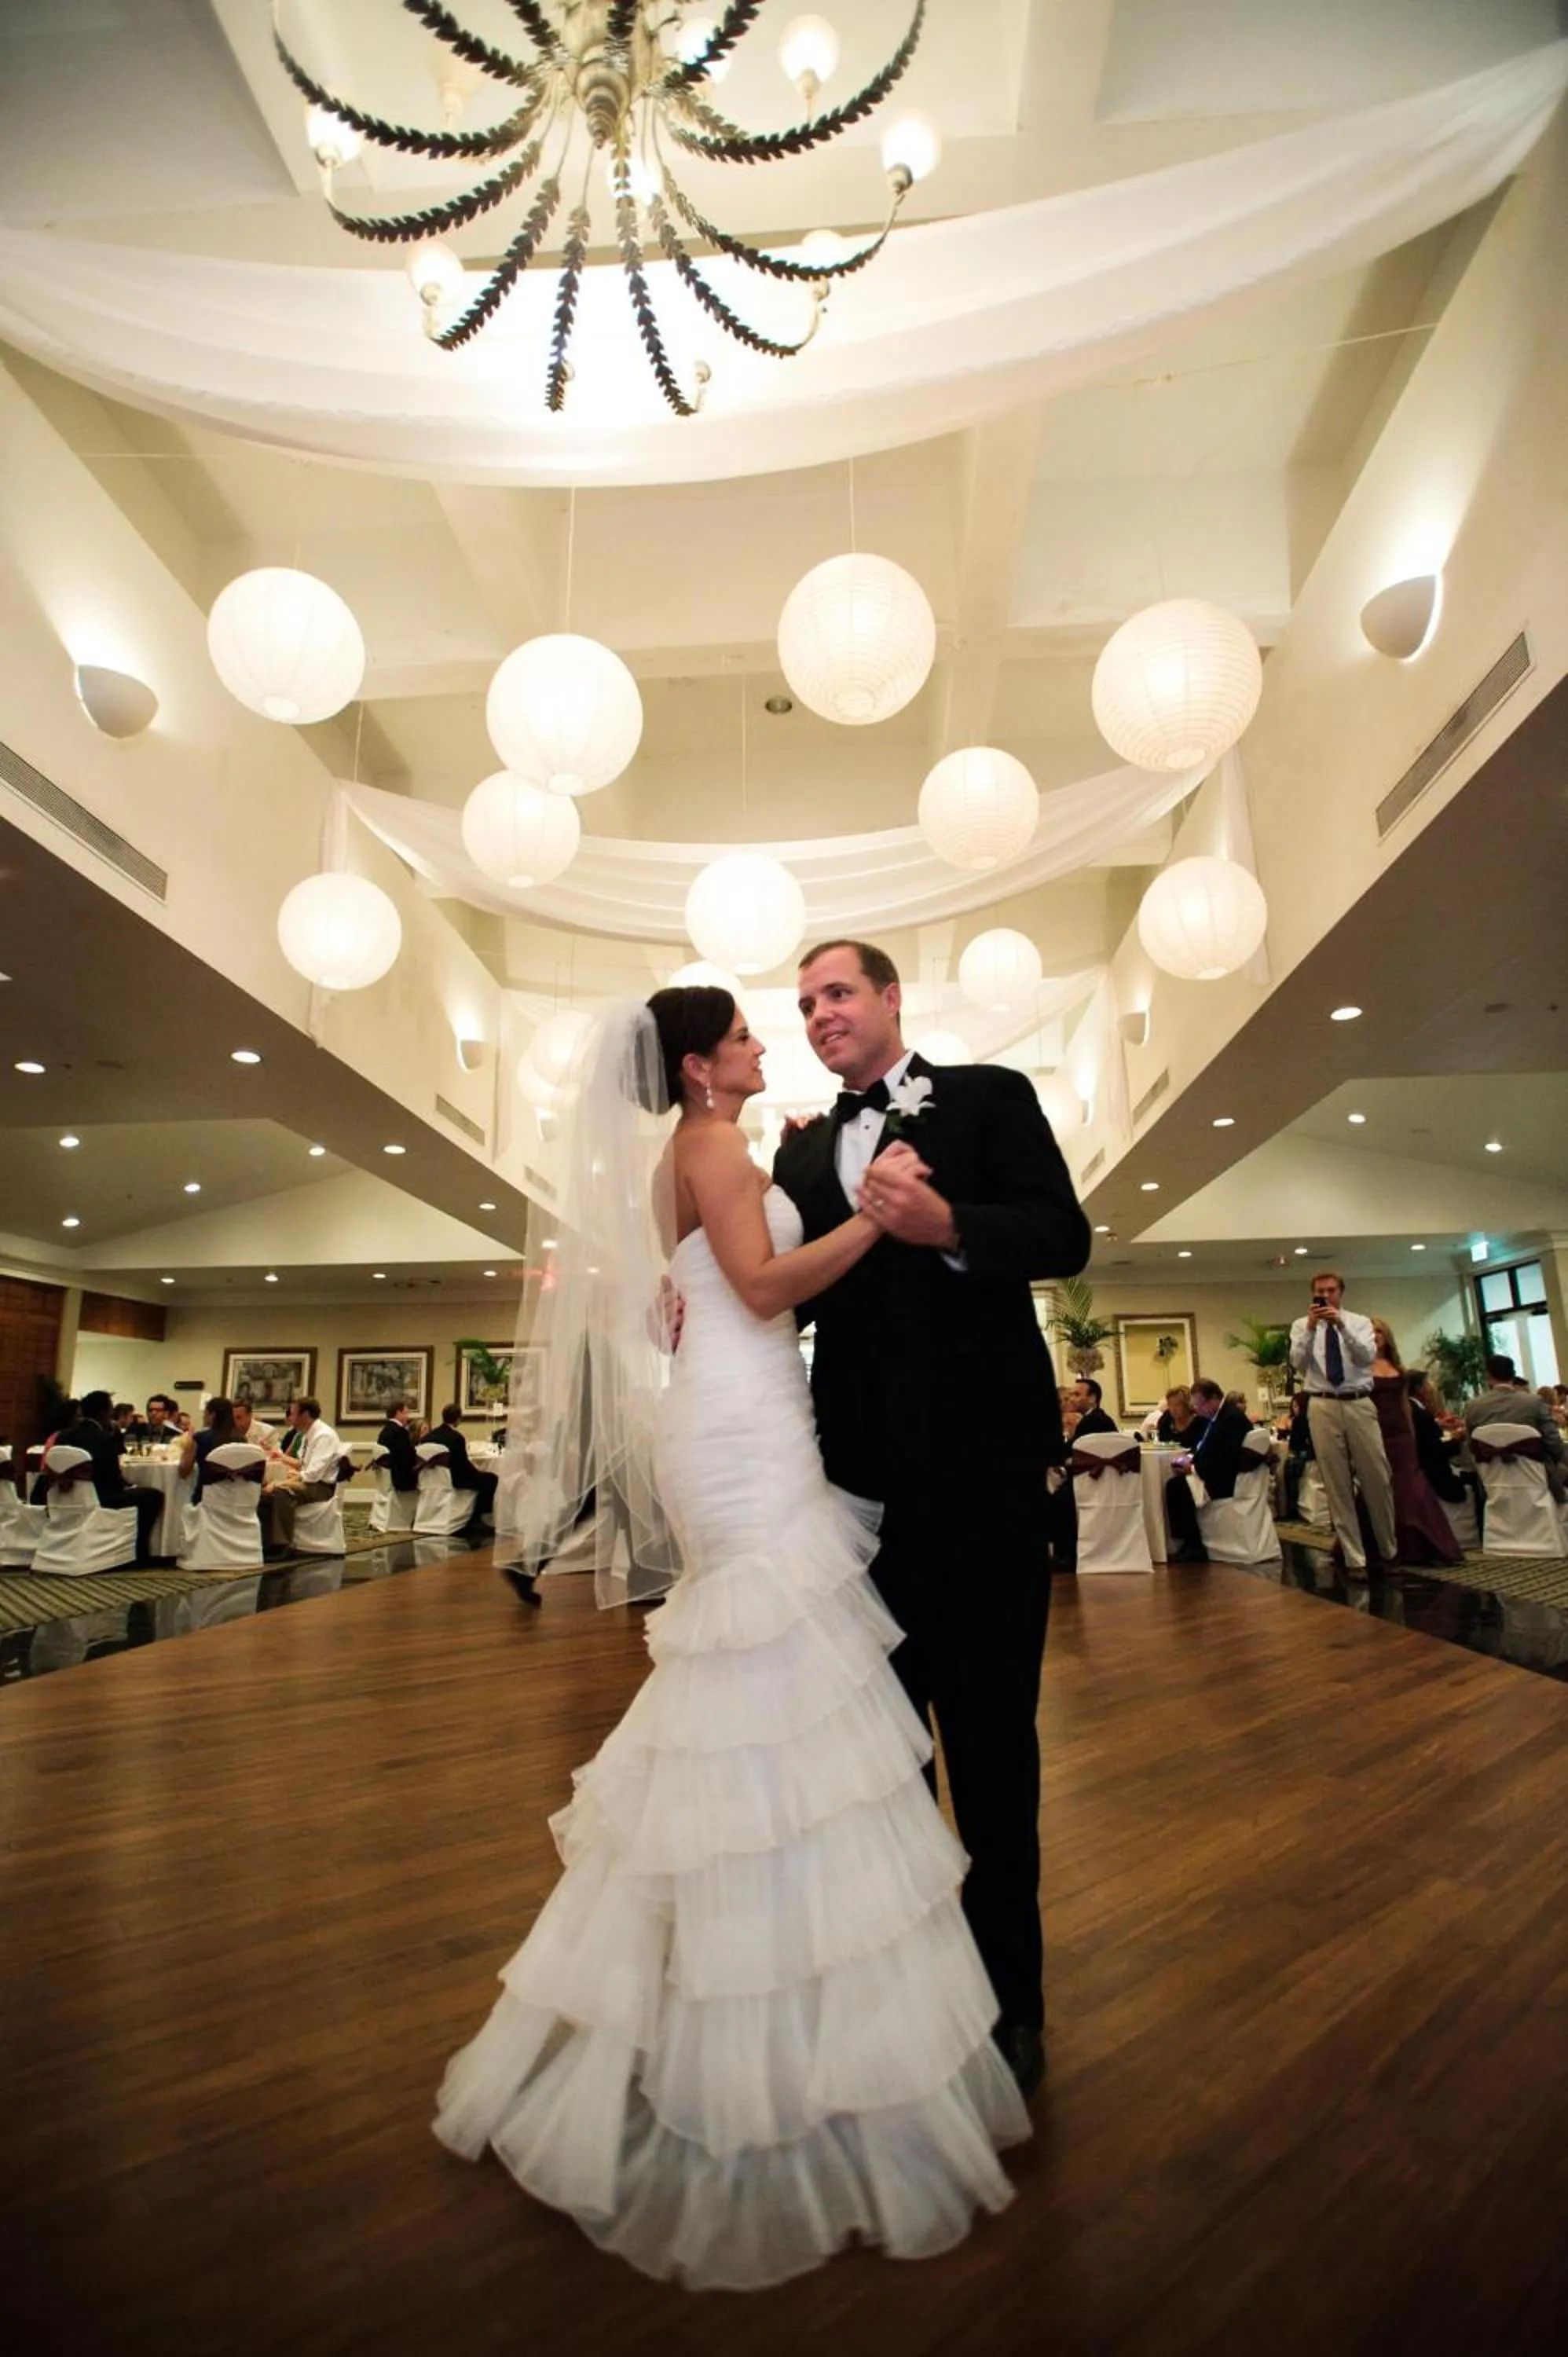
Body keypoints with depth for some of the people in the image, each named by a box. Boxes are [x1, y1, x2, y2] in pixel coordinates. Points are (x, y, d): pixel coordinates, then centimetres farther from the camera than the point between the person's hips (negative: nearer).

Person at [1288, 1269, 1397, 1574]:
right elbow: (1297, 1363, -7)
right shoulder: (1302, 1326, 8)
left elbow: (1368, 1356, -10)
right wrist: (1311, 1328, -18)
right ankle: (1354, 1557, 10)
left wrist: (1342, 1325, -20)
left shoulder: (1360, 1322, 8)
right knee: (1336, 1483, 2)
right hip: (1323, 1407, 0)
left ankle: (1390, 1550, 23)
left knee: (1377, 1478, 3)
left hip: (1360, 1404, 0)